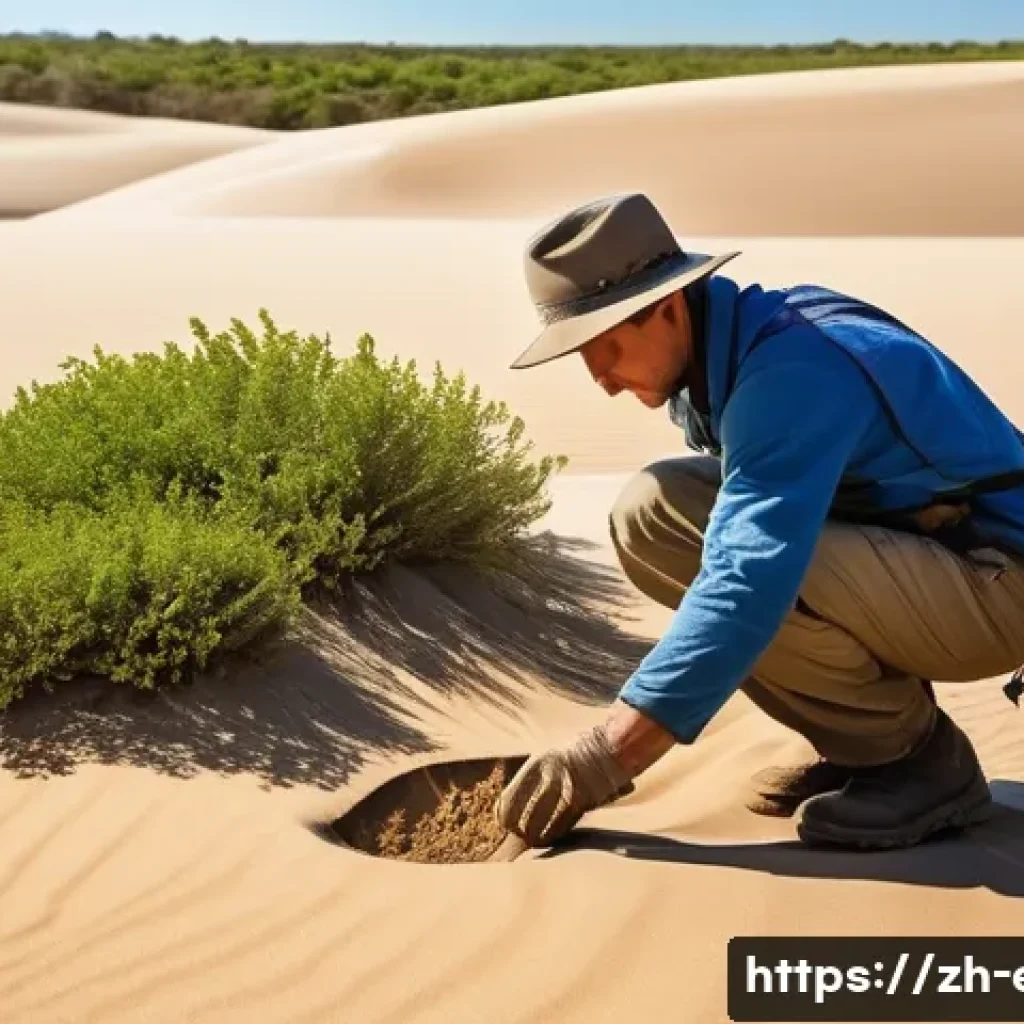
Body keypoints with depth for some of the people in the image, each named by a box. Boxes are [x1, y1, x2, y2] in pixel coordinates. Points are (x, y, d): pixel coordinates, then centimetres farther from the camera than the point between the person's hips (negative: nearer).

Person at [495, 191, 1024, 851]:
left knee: (749, 564, -33)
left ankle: (923, 757, -7)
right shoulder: (717, 354, 0)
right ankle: (867, 741, 3)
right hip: (888, 544, 9)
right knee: (649, 513, -6)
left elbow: (754, 580, -36)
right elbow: (740, 516, 15)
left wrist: (607, 755, -35)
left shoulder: (793, 368, -28)